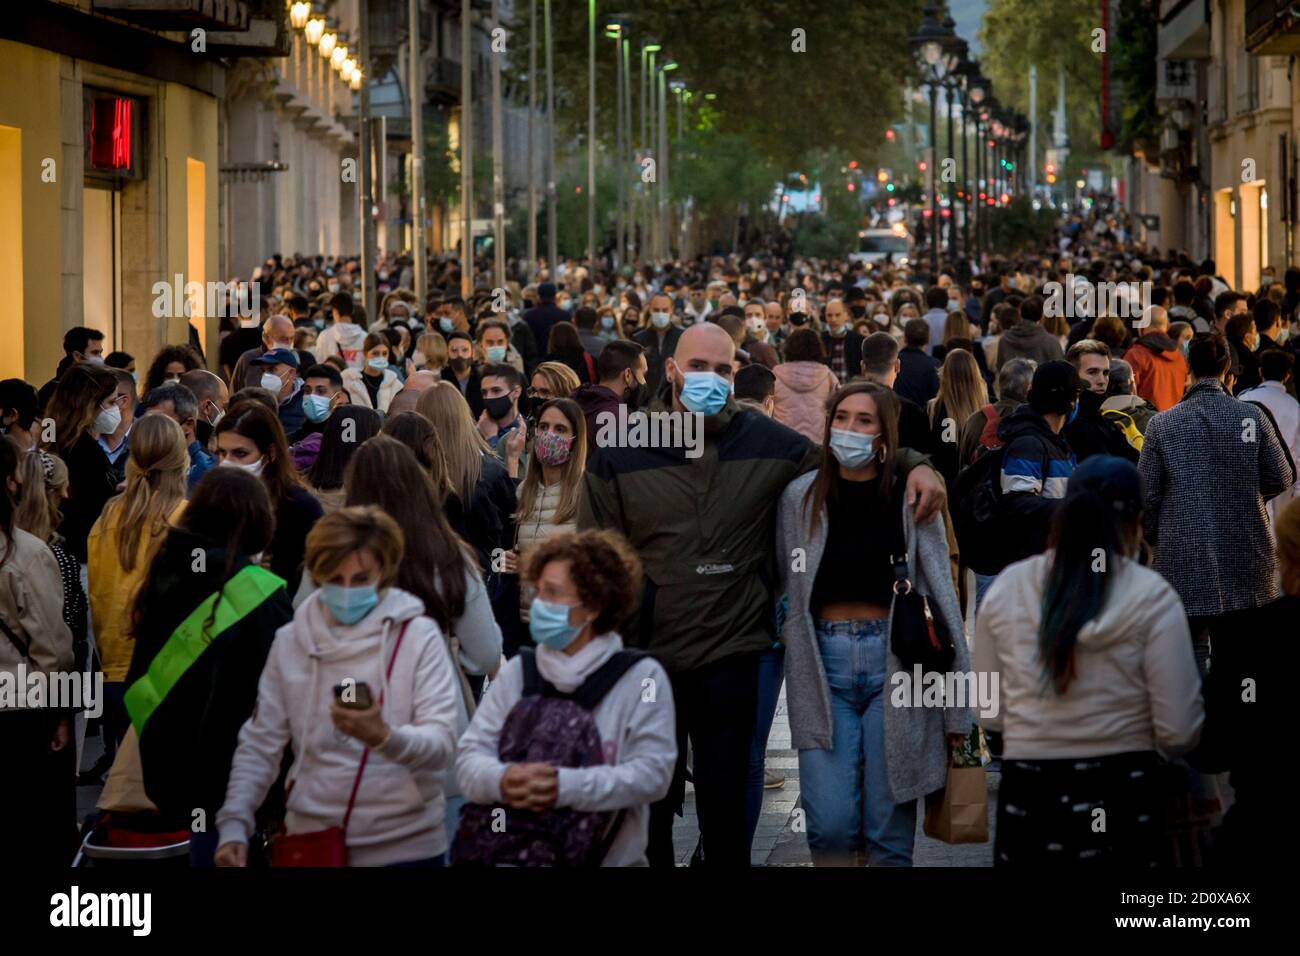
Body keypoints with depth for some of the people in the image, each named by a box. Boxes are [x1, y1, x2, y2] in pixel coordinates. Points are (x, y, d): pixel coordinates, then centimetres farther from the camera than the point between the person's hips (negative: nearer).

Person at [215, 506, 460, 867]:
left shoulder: (418, 635, -5)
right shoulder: (291, 640, 4)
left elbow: (441, 746, -13)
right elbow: (259, 745, 6)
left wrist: (384, 737, -32)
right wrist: (234, 825, -6)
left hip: (404, 845, -2)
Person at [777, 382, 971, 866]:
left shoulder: (910, 499, -2)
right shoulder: (801, 497, 3)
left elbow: (940, 595, -1)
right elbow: (784, 588, 10)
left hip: (895, 662, -1)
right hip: (823, 664, 1)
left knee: (889, 829, 2)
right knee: (830, 825, -6)